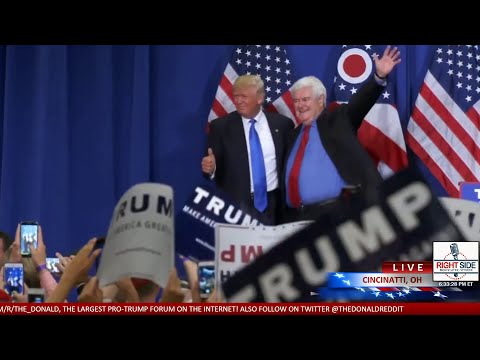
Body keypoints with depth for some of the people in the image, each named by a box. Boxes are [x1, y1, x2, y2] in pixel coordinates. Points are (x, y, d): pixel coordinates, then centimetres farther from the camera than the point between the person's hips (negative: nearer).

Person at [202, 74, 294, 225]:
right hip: (237, 204, -2)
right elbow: (215, 165, -2)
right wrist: (210, 168, -23)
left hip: (273, 203, 2)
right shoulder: (220, 126, -1)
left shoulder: (282, 124, 4)